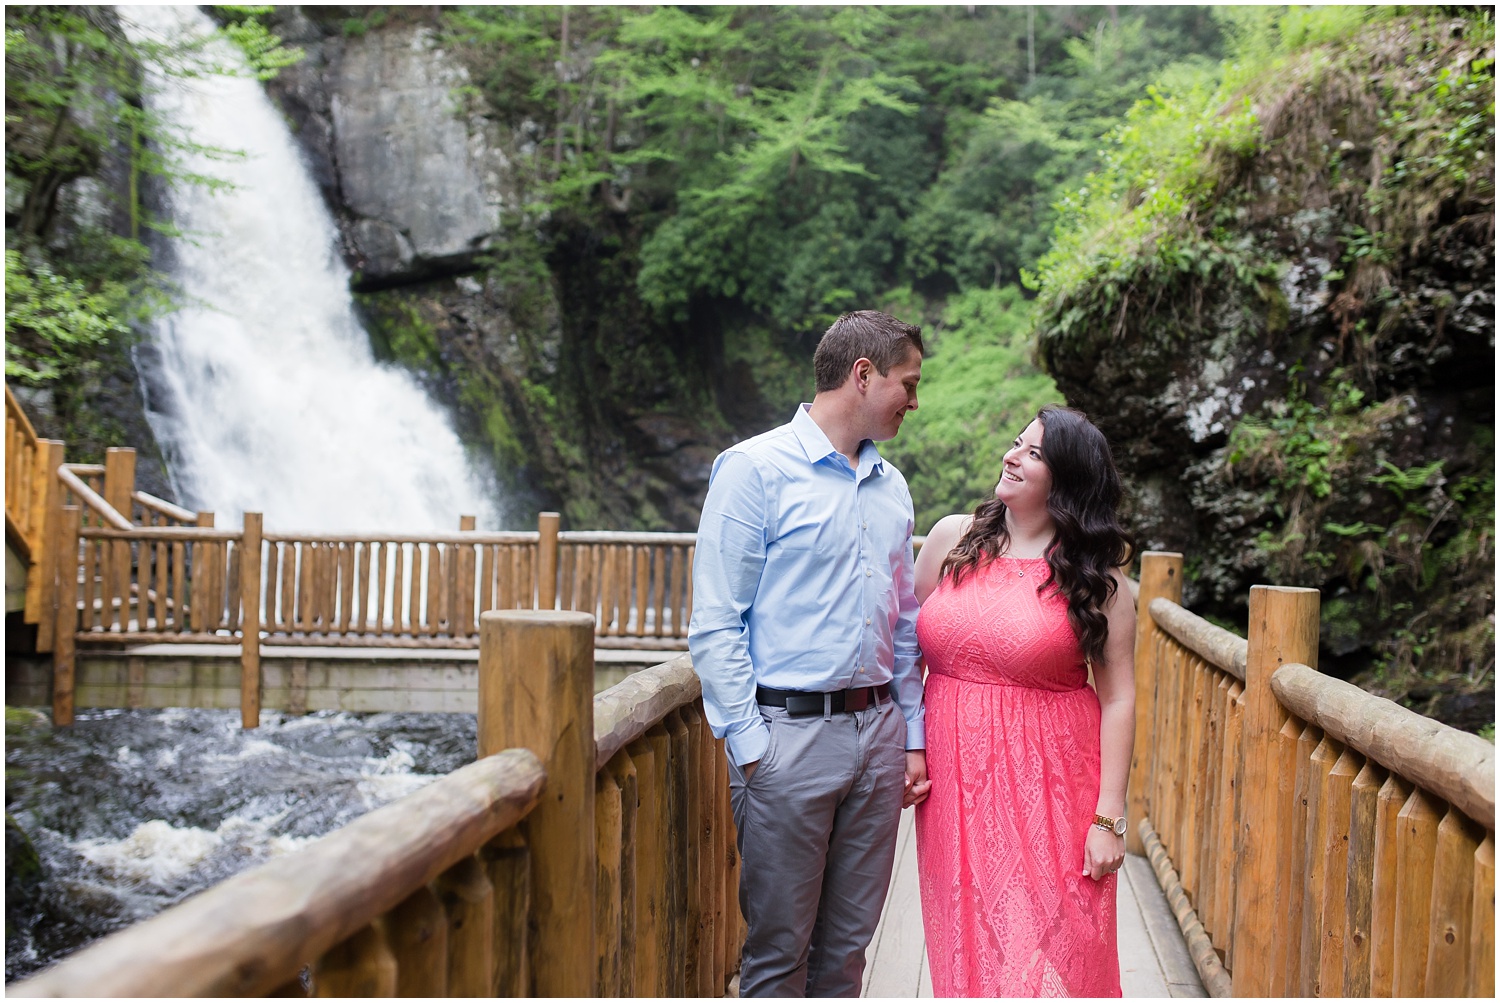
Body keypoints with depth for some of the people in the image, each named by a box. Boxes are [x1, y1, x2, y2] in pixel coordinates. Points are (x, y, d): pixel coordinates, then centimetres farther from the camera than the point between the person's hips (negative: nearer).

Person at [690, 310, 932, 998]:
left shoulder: (891, 486, 15)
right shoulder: (755, 469, -6)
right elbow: (715, 626, -9)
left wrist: (913, 736, 13)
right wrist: (750, 748, -14)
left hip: (878, 732, 6)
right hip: (789, 734, -6)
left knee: (848, 944, 12)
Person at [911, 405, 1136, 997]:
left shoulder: (1094, 576, -2)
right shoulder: (952, 538, 6)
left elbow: (1118, 698, -5)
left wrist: (1109, 817, -9)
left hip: (1049, 788, -3)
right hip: (956, 783, 3)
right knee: (971, 952, 8)